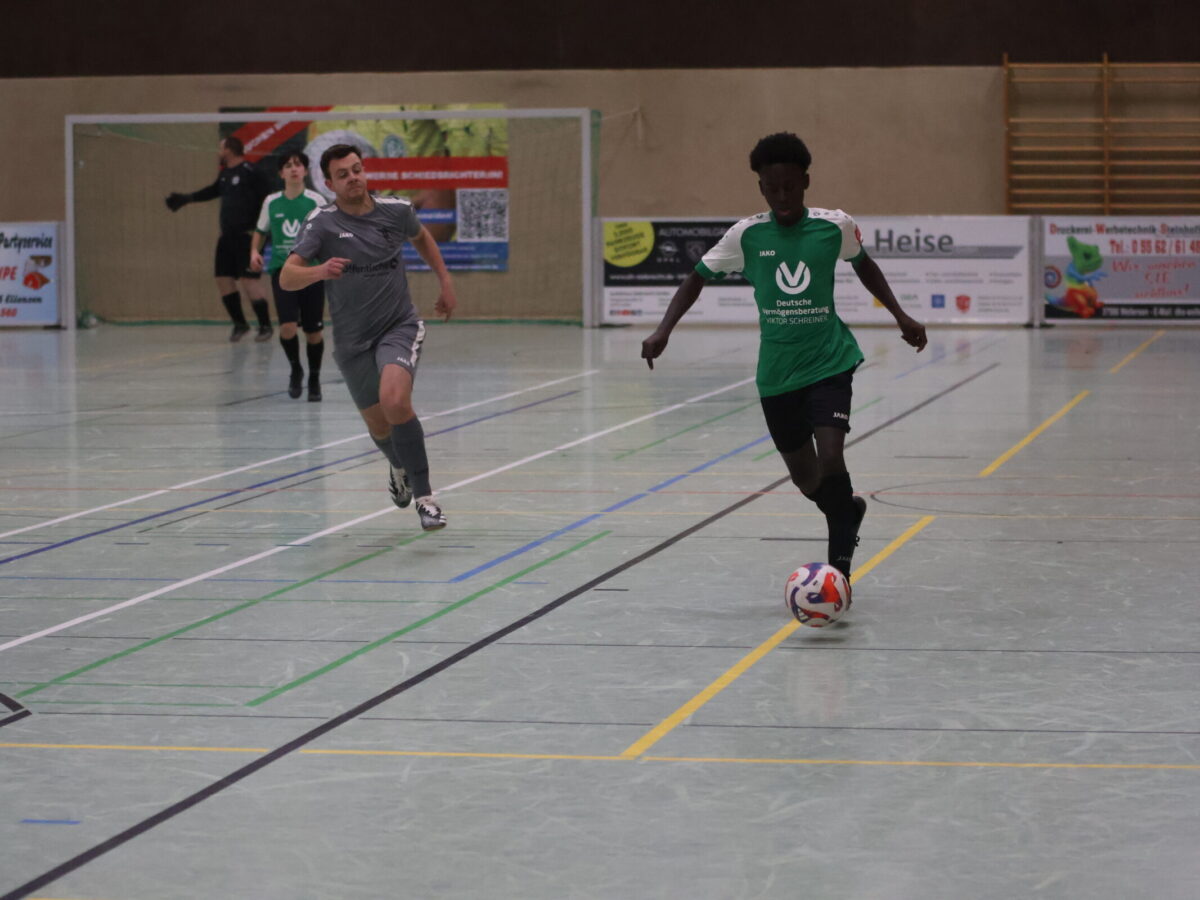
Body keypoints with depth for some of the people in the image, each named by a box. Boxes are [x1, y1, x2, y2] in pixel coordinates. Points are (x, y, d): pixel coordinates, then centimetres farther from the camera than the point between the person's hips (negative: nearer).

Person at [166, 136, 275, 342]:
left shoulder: (249, 172, -12)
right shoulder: (225, 174, 14)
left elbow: (266, 199, -14)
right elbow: (213, 191, 32)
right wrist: (185, 199, 38)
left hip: (247, 236, -9)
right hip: (228, 236, 9)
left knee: (249, 279, -13)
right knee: (223, 277, 8)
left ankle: (265, 325, -5)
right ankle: (239, 323, 20)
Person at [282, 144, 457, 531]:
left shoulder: (396, 210, -4)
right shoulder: (322, 223, -12)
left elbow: (421, 236, 21)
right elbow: (287, 277, -24)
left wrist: (445, 280, 17)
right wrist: (318, 271, -43)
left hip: (399, 326, -1)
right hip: (352, 339, 1)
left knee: (394, 401, -28)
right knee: (379, 425, 12)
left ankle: (424, 495, -17)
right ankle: (399, 467, 50)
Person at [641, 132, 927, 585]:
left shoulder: (835, 226, -5)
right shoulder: (747, 235, -5)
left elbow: (864, 264, 15)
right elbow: (698, 277, 4)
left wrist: (901, 316, 14)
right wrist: (663, 331, -9)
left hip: (829, 363, -2)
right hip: (777, 373, 2)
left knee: (831, 459, -20)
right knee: (805, 478, 10)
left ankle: (840, 566, -12)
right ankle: (849, 510, 44)